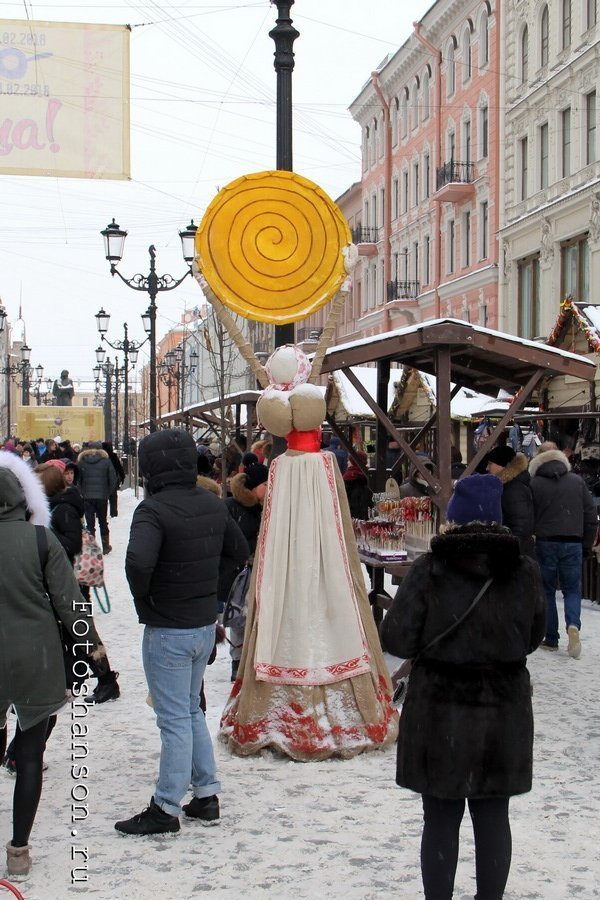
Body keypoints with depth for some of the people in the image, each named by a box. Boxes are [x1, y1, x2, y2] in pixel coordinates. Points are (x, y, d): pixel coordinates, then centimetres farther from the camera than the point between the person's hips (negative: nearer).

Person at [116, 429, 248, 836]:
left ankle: (166, 809, 9)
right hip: (206, 625, 7)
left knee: (175, 719, 0)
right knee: (191, 710, 20)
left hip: (168, 631, -7)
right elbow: (240, 552, 14)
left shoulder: (154, 509, -20)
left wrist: (143, 600, -17)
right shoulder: (214, 504, 4)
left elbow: (138, 561, -35)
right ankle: (206, 795, 24)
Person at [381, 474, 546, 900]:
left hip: (441, 711, -3)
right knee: (493, 816, 14)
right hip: (505, 709, 3)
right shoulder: (524, 572, -4)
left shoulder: (429, 570, -14)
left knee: (441, 819, 9)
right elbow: (533, 636, 8)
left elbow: (397, 640, -12)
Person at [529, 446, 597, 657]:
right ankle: (573, 625, -15)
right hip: (573, 543, 2)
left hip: (545, 543, -2)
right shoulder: (577, 481, 6)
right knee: (572, 589, 11)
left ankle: (551, 639, 9)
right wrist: (587, 545, 14)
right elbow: (591, 515, 7)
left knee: (547, 590, 10)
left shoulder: (534, 484, -1)